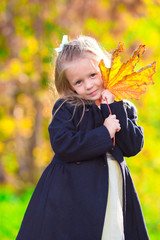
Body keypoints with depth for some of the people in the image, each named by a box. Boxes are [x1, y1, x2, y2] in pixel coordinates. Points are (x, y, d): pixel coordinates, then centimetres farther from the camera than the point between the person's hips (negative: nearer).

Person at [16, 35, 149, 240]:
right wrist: (104, 133, -14)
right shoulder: (65, 108, -2)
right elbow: (62, 146, -15)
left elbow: (134, 146, -1)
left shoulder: (123, 108, 10)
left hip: (114, 191, 3)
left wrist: (115, 109, -7)